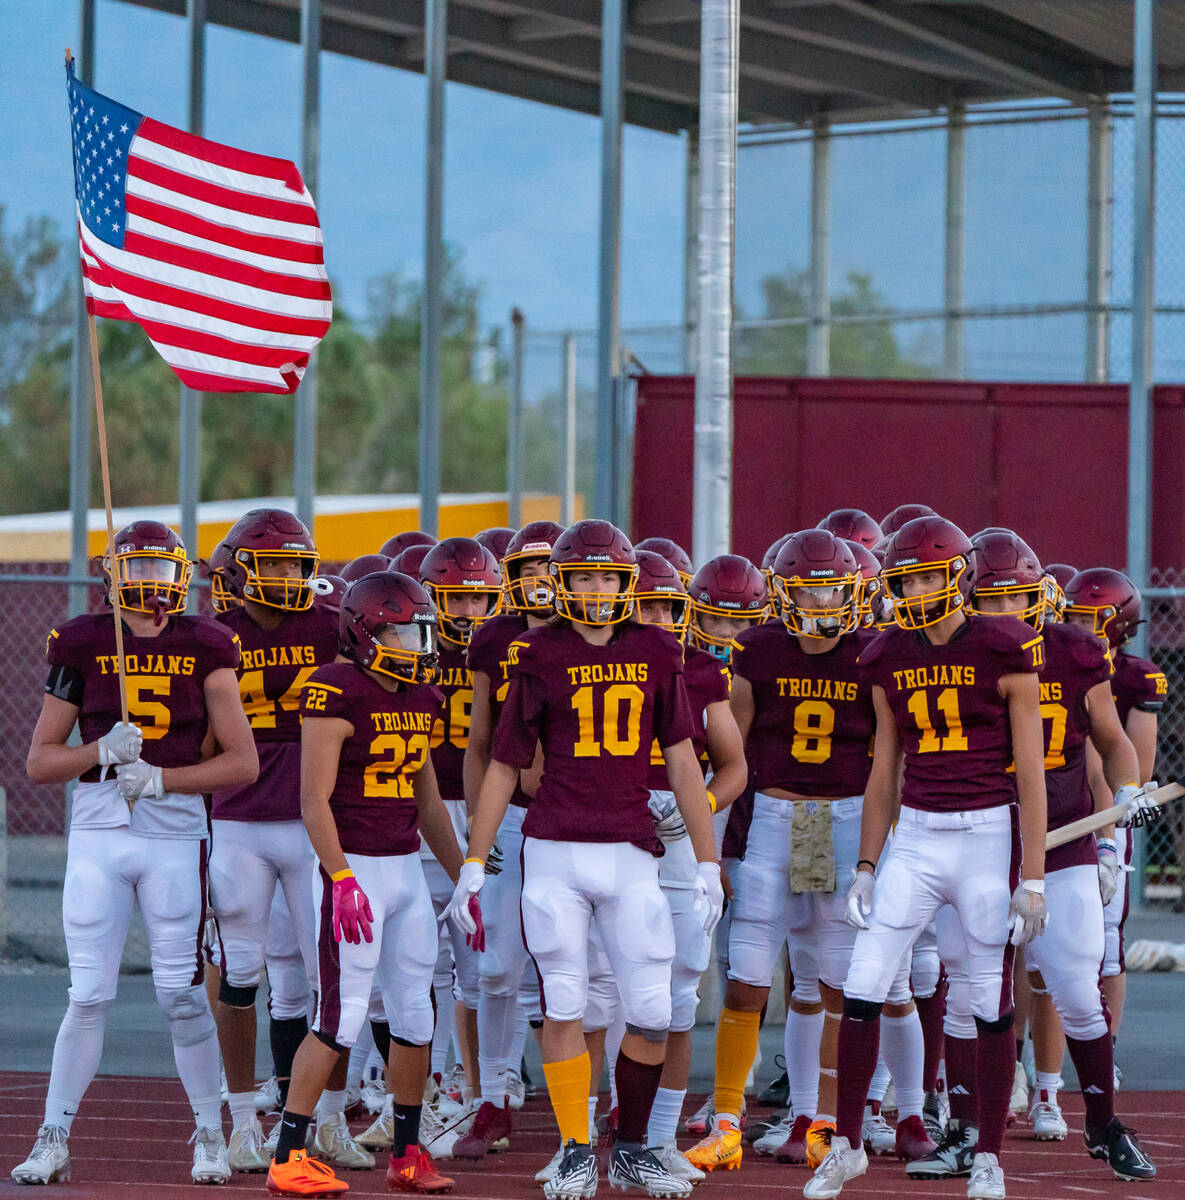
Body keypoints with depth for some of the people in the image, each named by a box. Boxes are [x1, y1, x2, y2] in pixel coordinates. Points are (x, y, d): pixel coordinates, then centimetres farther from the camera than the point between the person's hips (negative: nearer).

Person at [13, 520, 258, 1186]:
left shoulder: (204, 648, 3)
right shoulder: (83, 645, 4)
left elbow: (243, 761, 0)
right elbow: (41, 761, 5)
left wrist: (162, 778, -12)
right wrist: (102, 750, -13)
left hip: (177, 834, 0)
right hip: (98, 831, 0)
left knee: (182, 993, 0)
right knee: (90, 994, -2)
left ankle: (211, 1136, 15)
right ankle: (53, 1142, 7)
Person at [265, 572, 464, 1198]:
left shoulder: (420, 699, 12)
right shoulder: (337, 693, -13)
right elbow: (315, 800, -15)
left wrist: (464, 878, 21)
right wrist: (342, 880, -21)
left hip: (407, 870, 8)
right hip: (354, 868, -8)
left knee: (415, 1017, 9)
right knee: (342, 1018, -9)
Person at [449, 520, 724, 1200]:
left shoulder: (658, 655, 7)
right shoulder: (540, 659, 3)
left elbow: (683, 765, 11)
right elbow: (505, 768, 8)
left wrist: (709, 865, 8)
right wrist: (473, 866, 6)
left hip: (631, 854, 1)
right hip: (555, 853, -1)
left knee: (653, 1014, -2)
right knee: (563, 1007, 0)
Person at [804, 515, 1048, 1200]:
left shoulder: (1004, 653, -7)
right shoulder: (890, 661, 7)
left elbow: (1031, 772, -7)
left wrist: (1033, 876, -10)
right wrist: (867, 866, 12)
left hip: (989, 835, -4)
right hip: (914, 836, 4)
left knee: (993, 1005, 3)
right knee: (863, 990, -3)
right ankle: (847, 1145, 10)